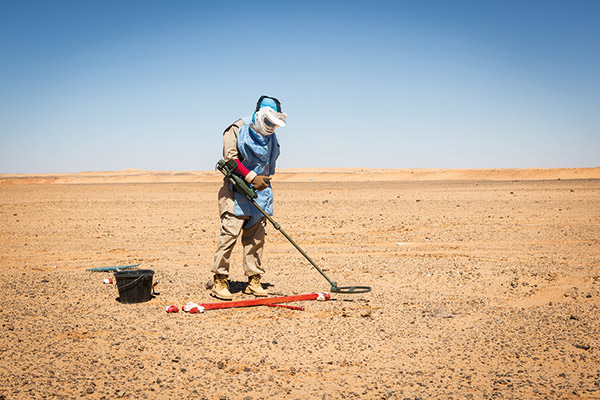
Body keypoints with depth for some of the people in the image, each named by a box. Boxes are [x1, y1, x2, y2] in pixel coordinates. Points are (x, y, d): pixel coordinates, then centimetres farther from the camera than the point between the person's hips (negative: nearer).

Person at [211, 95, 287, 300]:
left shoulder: (271, 137, 15)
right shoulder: (238, 129, -4)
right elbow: (230, 158, -12)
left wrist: (263, 181, 13)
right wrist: (251, 177, -18)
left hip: (260, 191, 6)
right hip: (236, 191, -6)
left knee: (256, 238, 5)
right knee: (229, 234, -11)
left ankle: (254, 281, 11)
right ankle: (220, 281, -5)